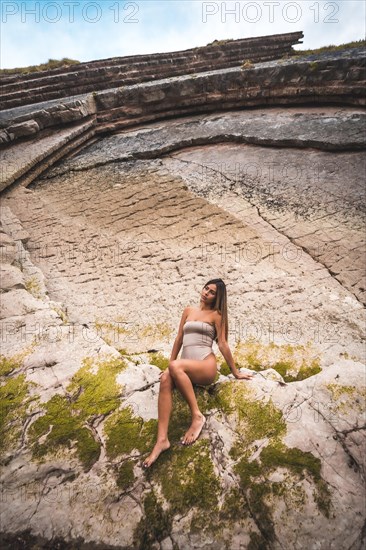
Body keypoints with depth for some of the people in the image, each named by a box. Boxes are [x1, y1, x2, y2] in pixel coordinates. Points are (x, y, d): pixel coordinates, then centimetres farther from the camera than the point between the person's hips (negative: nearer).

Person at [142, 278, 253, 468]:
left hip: (206, 366, -4)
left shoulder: (215, 315, 4)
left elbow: (222, 344, 4)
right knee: (166, 379, -30)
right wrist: (169, 364, 20)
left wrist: (235, 372, 4)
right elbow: (179, 338, 20)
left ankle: (197, 416, -22)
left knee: (176, 366, -35)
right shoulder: (188, 311, 18)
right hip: (186, 367, 4)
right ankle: (162, 439, -31)